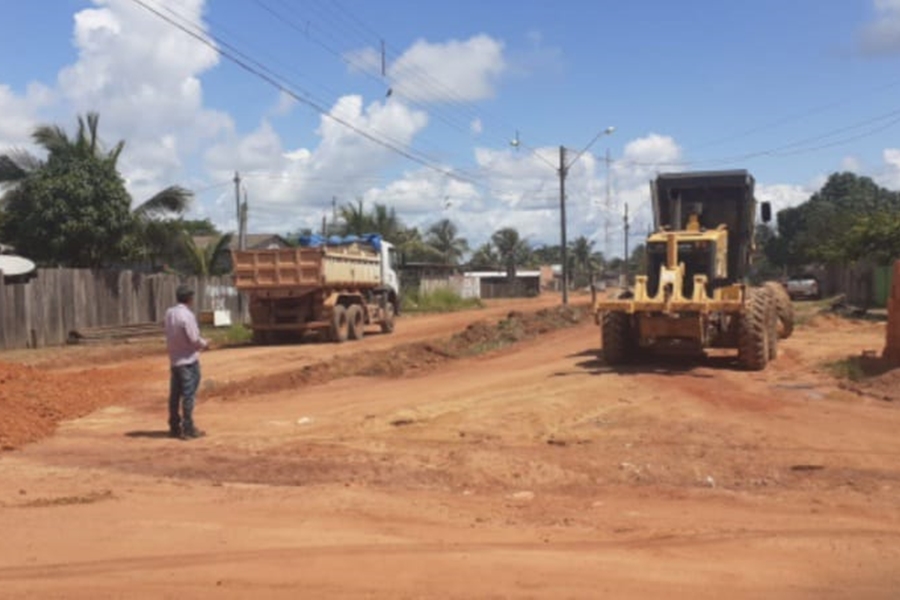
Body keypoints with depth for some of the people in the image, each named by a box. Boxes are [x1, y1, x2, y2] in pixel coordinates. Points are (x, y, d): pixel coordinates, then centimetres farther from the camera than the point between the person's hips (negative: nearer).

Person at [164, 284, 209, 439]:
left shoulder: (169, 313, 4)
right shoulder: (187, 315, -18)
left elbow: (172, 335, 10)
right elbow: (193, 339, -18)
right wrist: (204, 344, 2)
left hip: (174, 360, 7)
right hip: (189, 360, -7)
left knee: (174, 395, 12)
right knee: (188, 395, -3)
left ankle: (174, 427, 20)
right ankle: (188, 429, 0)